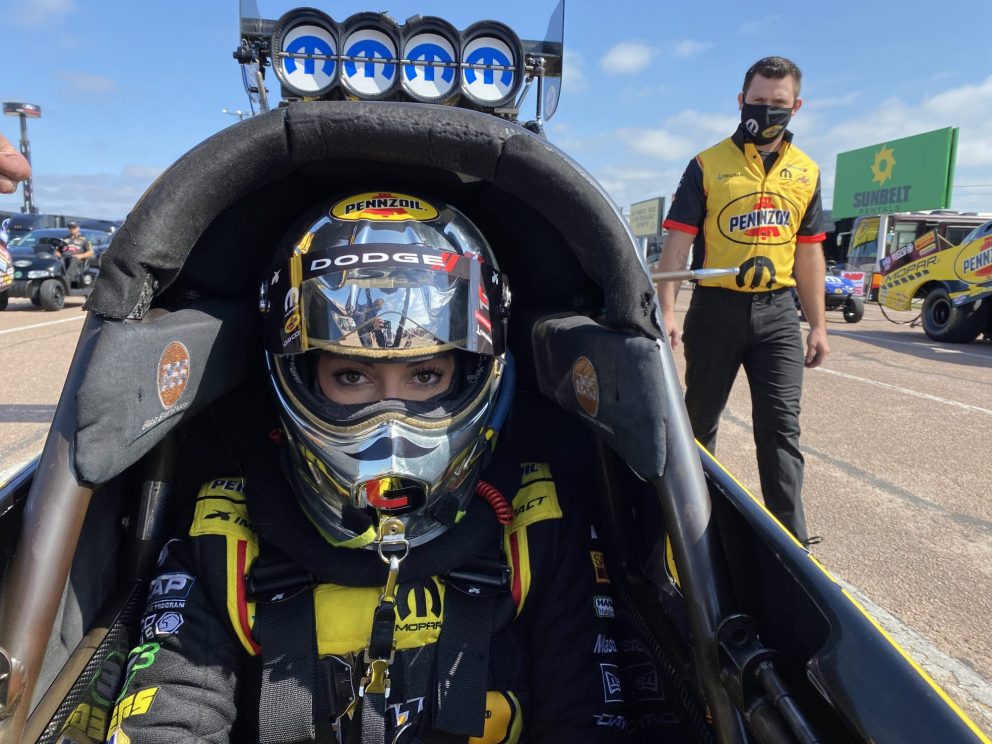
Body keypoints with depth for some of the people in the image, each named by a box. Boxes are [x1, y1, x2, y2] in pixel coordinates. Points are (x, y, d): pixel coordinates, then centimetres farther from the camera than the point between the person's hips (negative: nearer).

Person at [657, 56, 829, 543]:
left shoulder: (806, 172, 12)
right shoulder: (708, 165, 0)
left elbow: (808, 253, 14)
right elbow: (678, 243, -5)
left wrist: (817, 325, 12)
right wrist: (666, 311, -14)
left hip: (777, 312, 2)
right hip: (716, 308, -2)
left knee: (781, 428, -1)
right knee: (700, 421, 10)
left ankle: (792, 541, 6)